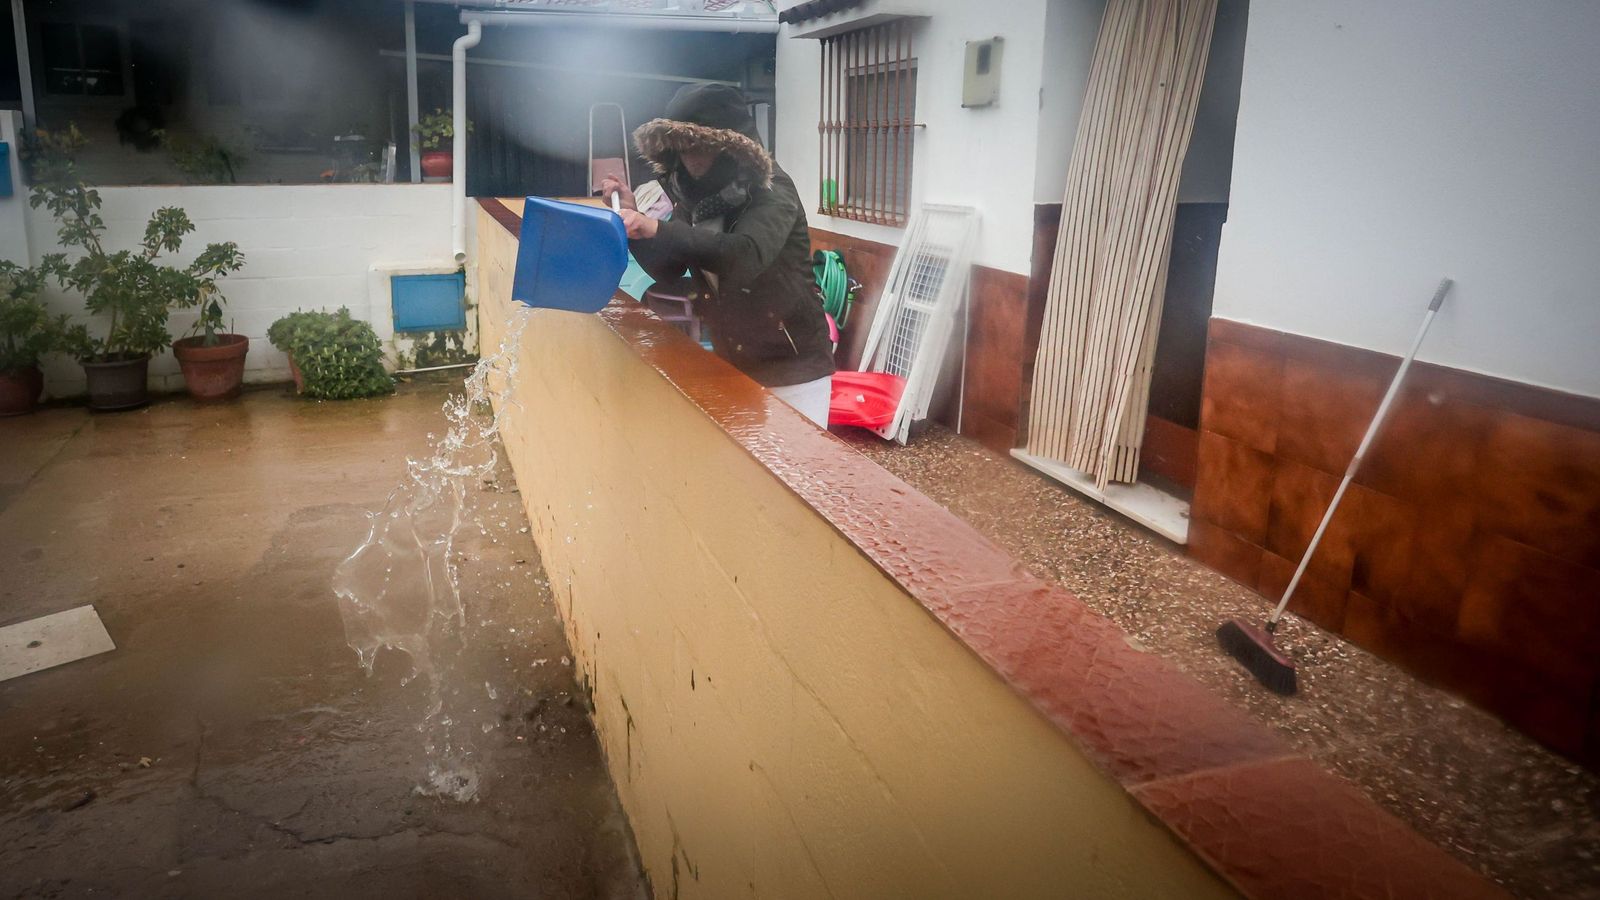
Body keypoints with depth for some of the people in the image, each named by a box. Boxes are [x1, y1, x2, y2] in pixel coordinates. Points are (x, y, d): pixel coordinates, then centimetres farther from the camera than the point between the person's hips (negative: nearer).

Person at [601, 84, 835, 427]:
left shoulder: (771, 191, -16)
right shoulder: (696, 194, 3)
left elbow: (745, 255, -34)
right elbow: (666, 270, 5)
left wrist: (658, 229, -42)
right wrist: (634, 216, -11)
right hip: (731, 367, 6)